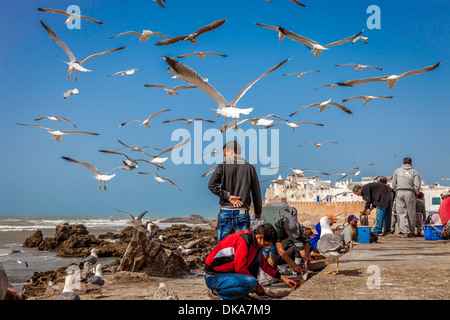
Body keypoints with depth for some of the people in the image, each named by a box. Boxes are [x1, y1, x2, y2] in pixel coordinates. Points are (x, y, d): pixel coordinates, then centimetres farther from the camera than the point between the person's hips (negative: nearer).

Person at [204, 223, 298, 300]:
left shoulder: (255, 243, 9)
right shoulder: (243, 240, -22)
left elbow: (264, 265, 23)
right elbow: (240, 268, -22)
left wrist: (283, 278, 19)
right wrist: (256, 285, -11)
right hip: (213, 277, -10)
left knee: (257, 254, 8)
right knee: (251, 282, -30)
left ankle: (243, 293, 4)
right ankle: (216, 291, -11)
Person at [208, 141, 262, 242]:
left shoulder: (223, 166, 0)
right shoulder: (250, 168, 4)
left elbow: (212, 185, -12)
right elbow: (256, 193, 6)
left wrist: (227, 196, -8)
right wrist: (258, 214, 14)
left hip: (225, 212, -1)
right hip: (243, 213, 1)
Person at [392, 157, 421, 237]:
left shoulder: (397, 171, 13)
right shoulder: (414, 172, 6)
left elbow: (393, 184, 11)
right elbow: (417, 185, -1)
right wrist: (416, 193, 13)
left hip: (399, 192, 1)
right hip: (410, 192, -1)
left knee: (401, 212, 0)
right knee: (411, 213, 6)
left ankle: (405, 231, -10)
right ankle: (411, 231, 12)